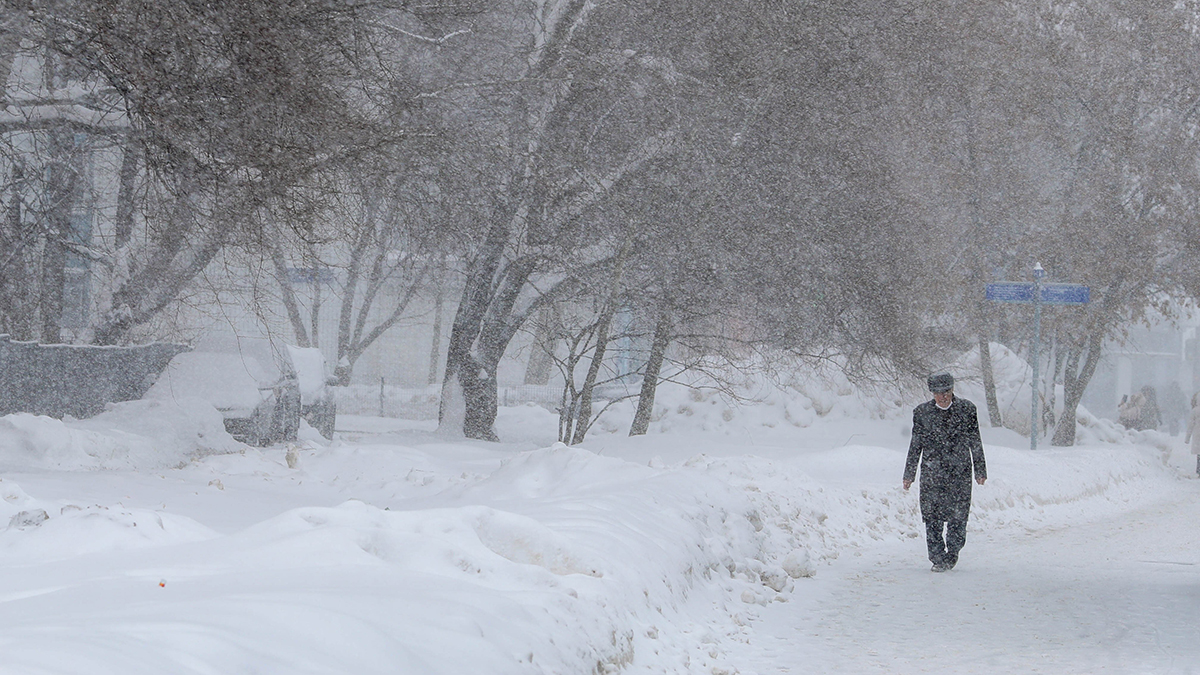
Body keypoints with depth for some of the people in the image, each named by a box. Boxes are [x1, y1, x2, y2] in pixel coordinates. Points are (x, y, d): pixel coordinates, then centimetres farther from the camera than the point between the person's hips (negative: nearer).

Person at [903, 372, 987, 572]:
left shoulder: (966, 409, 4)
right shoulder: (922, 412, 5)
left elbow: (975, 442, 10)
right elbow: (916, 445, 10)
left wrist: (980, 471, 9)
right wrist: (909, 474, 9)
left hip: (960, 473, 0)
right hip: (931, 473, 0)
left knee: (958, 517, -2)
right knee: (933, 518, -4)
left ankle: (952, 554, 17)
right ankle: (938, 558, 4)